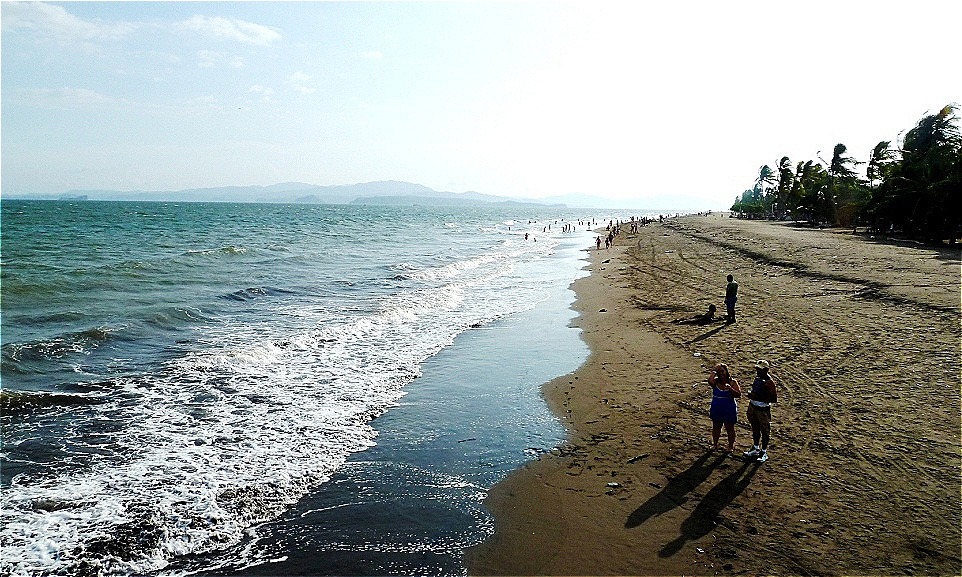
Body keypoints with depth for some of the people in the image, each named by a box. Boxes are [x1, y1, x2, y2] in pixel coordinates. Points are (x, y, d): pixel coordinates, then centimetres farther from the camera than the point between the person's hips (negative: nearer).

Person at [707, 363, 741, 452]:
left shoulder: (732, 382, -9)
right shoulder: (716, 381, -6)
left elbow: (738, 395, -17)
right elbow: (710, 381, -31)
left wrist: (730, 388, -33)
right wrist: (714, 371, -21)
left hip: (729, 410, -2)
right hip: (716, 409, 2)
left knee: (730, 428, 11)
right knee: (716, 427, 16)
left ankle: (731, 445, 27)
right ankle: (715, 444, 33)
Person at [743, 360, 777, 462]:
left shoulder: (769, 382, -19)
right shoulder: (757, 377, 6)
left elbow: (774, 398, -22)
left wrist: (758, 398, -27)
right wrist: (751, 395, 7)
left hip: (763, 409, -8)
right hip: (752, 406, 8)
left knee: (765, 431, 6)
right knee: (755, 429, 18)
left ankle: (764, 452, 19)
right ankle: (755, 449, 32)